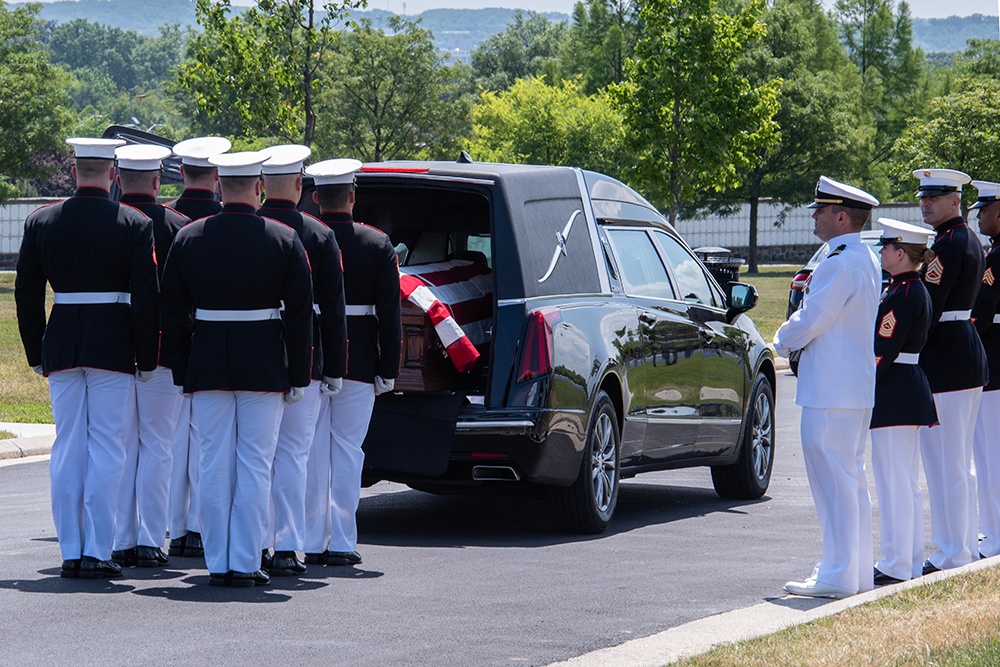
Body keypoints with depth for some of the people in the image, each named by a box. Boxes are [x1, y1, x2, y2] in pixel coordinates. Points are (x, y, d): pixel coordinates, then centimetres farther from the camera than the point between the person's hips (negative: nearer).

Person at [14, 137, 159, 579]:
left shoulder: (41, 222, 3)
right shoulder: (135, 225, -6)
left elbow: (26, 293, 6)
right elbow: (145, 298, -7)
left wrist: (37, 354, 14)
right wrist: (146, 359, 0)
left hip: (61, 347, 3)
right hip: (113, 348, -3)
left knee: (67, 448, 8)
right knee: (106, 449, 1)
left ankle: (70, 551, 8)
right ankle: (97, 552, -3)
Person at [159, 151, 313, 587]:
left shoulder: (187, 238, 2)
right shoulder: (284, 240, -3)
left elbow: (173, 315, 4)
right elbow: (300, 316, -2)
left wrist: (181, 374, 10)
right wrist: (298, 378, 4)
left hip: (207, 367, 2)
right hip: (264, 367, -2)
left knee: (214, 466, 6)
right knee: (255, 466, 2)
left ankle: (217, 564, 8)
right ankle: (245, 564, 0)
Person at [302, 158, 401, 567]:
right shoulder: (377, 245, -3)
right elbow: (389, 314, -2)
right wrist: (388, 370, 3)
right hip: (358, 365, 0)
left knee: (311, 453, 7)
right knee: (347, 450, 5)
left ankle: (312, 543, 9)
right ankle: (341, 544, 3)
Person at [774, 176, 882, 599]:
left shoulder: (839, 263, -19)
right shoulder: (867, 261, 14)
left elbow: (810, 322, -18)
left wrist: (783, 340, 2)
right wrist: (795, 339, 13)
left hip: (832, 391, -10)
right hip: (858, 387, 10)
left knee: (834, 481, -7)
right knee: (852, 479, 15)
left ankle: (838, 576, -6)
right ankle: (857, 572, 19)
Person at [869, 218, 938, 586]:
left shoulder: (900, 296, -17)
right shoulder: (917, 290, 13)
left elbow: (882, 352, -20)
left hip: (894, 396, -10)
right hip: (912, 390, 10)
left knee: (894, 483, -6)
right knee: (907, 483, 14)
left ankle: (895, 566, -4)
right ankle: (911, 562, 19)